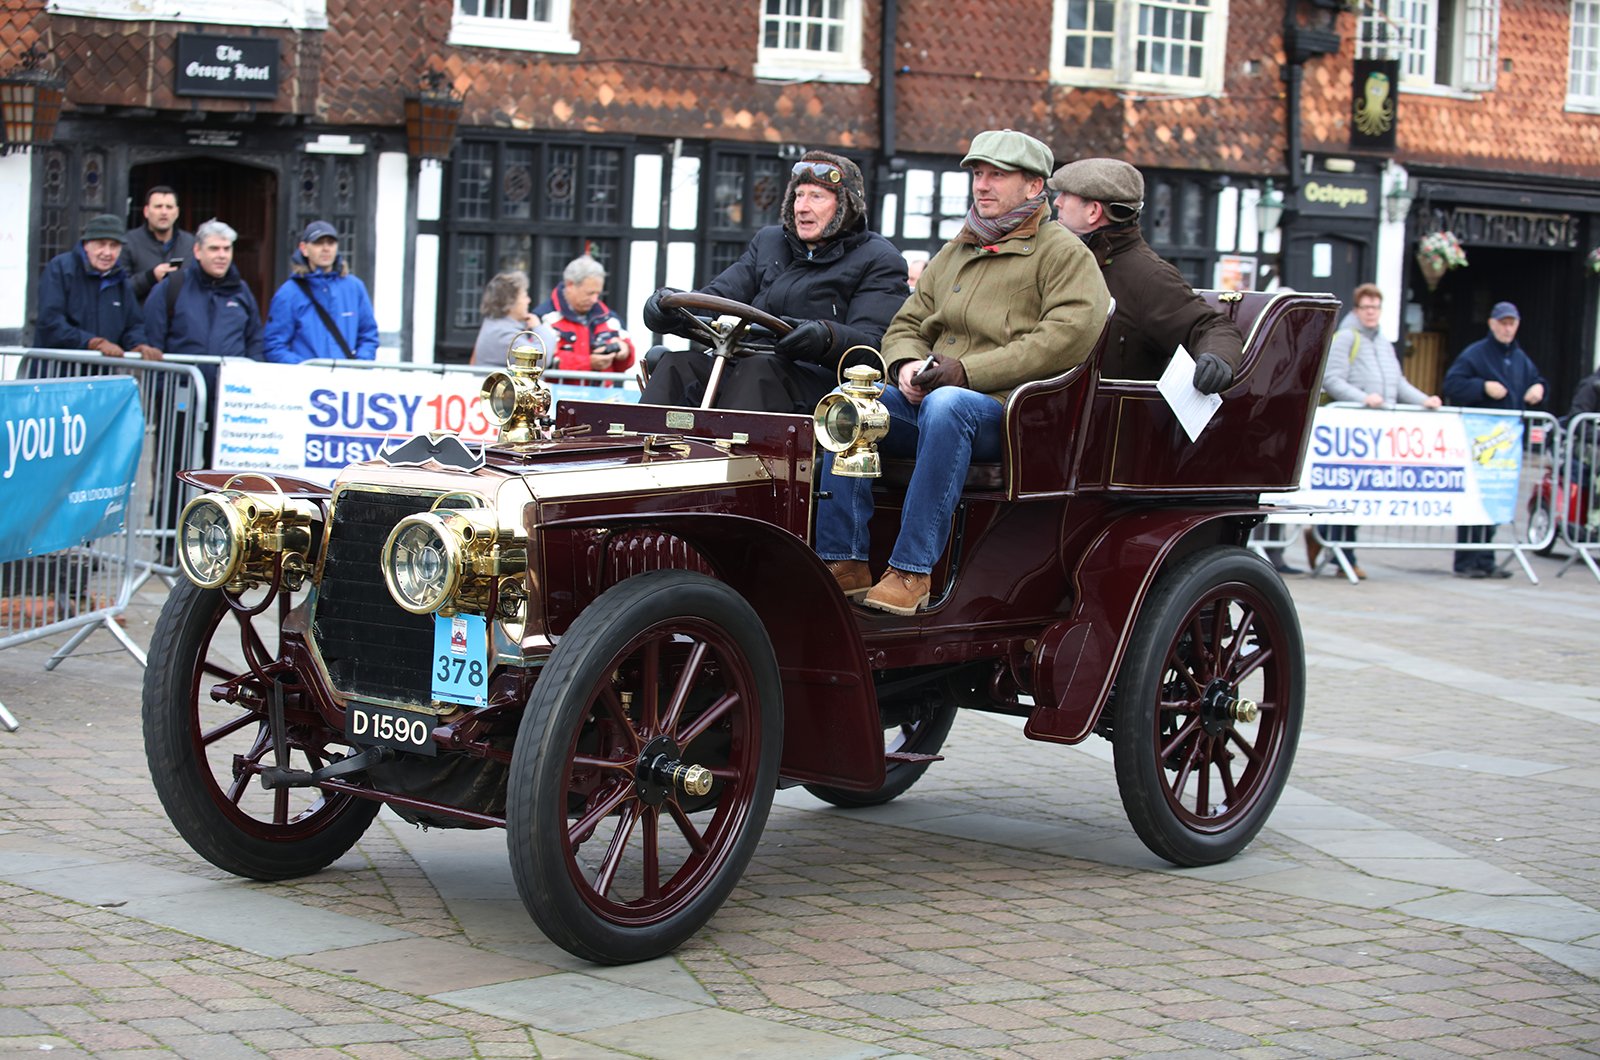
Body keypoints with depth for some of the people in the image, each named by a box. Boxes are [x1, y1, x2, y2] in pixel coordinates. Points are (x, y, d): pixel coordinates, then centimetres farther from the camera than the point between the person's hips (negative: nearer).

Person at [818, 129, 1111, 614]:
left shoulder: (1063, 254, 4)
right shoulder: (953, 254, 26)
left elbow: (1071, 334, -12)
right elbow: (905, 325, 27)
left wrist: (968, 370, -16)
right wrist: (908, 364, -1)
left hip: (1011, 412, -6)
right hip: (927, 401, 7)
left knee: (946, 406, -39)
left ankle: (911, 571, -38)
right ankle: (845, 563, -23)